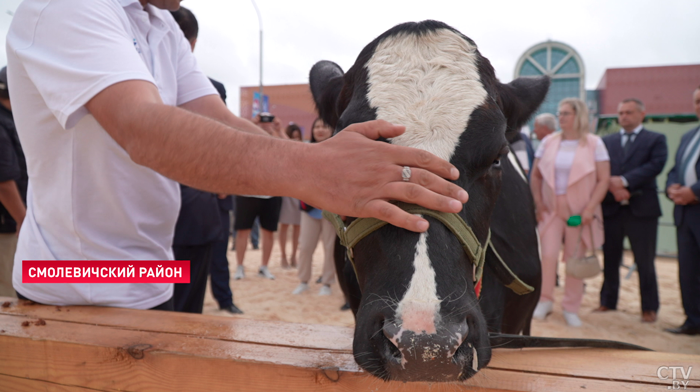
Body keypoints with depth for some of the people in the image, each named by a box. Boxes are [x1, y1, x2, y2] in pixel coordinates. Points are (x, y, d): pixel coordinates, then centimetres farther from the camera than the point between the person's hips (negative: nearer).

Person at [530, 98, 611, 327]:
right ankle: (545, 301, 14)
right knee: (548, 255, -4)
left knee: (575, 259, 3)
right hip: (551, 209, 2)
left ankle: (571, 308, 17)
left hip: (580, 211, -2)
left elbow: (603, 179, -4)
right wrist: (538, 203, 1)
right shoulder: (548, 142, 5)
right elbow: (535, 175, 10)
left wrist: (590, 208, -13)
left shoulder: (594, 143, -1)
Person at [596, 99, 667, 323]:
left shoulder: (655, 140, 6)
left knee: (645, 261, 3)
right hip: (611, 208, 3)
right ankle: (608, 301, 22)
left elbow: (656, 165, -11)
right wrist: (612, 187, -15)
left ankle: (649, 308, 15)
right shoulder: (606, 141, 14)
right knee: (610, 259, 10)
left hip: (641, 208, -3)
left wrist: (624, 181, -18)